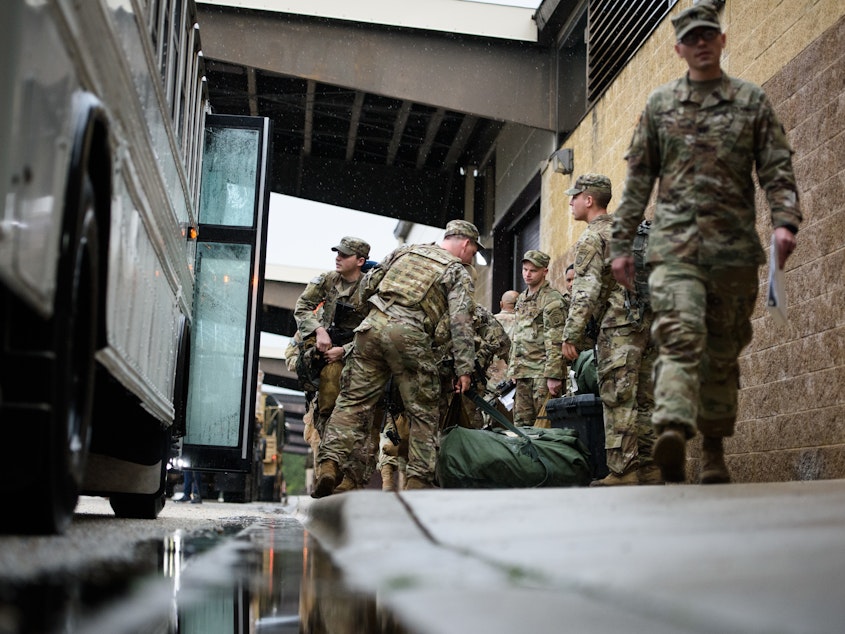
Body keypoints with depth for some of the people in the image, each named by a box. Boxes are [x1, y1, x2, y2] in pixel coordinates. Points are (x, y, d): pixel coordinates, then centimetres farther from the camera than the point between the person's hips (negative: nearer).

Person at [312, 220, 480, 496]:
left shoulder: (405, 251, 24)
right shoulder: (458, 272, 10)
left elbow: (366, 287, 24)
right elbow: (460, 322, -2)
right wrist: (464, 369, -5)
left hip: (372, 327, 4)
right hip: (408, 337, -4)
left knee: (353, 401, 7)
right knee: (423, 412, 7)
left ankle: (330, 464, -3)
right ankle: (418, 479, 4)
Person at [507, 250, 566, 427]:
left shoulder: (552, 299, -8)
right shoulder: (522, 298, 18)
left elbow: (555, 342, -15)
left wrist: (553, 376, -20)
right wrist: (513, 369, 19)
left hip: (542, 372, -8)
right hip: (523, 372, 8)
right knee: (521, 424, 8)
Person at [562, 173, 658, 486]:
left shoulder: (592, 237, -3)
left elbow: (586, 291, -14)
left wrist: (572, 335, -13)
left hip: (618, 324, -9)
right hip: (649, 324, 9)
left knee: (618, 400, -10)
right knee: (645, 400, 9)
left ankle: (622, 472, -13)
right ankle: (649, 470, 10)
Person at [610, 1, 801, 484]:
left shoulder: (752, 101, 12)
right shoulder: (659, 105, 15)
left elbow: (777, 168, 4)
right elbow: (639, 179, 14)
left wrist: (785, 220, -13)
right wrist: (622, 243, 9)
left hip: (734, 245, 1)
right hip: (674, 242, -1)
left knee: (723, 350, 6)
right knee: (680, 334, -21)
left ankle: (714, 450, 15)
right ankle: (673, 431, -38)